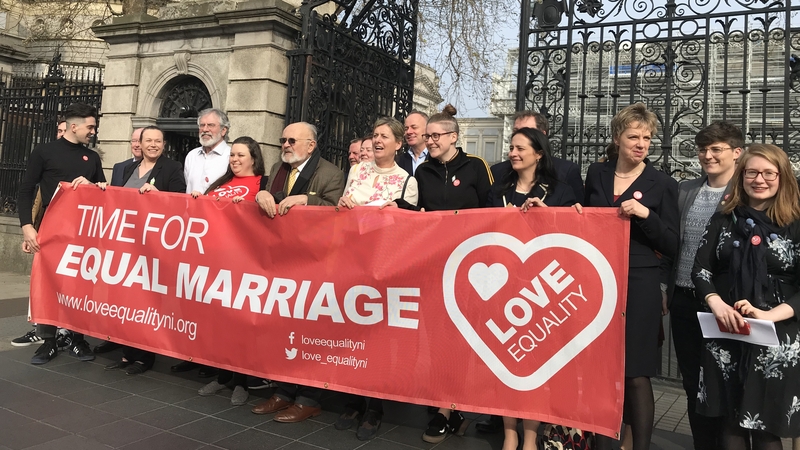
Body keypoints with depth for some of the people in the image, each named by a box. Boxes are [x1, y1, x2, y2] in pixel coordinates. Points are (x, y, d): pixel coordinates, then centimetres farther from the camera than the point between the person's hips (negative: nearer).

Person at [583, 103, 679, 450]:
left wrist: (646, 214, -16)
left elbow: (671, 247, -3)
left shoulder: (663, 184, 0)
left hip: (639, 286, -3)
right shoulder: (596, 174, 8)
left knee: (635, 375, 0)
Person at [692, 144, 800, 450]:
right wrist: (717, 305, -15)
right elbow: (701, 269, 3)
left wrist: (768, 315, -21)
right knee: (731, 422, 12)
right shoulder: (724, 220, 7)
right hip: (725, 335, 2)